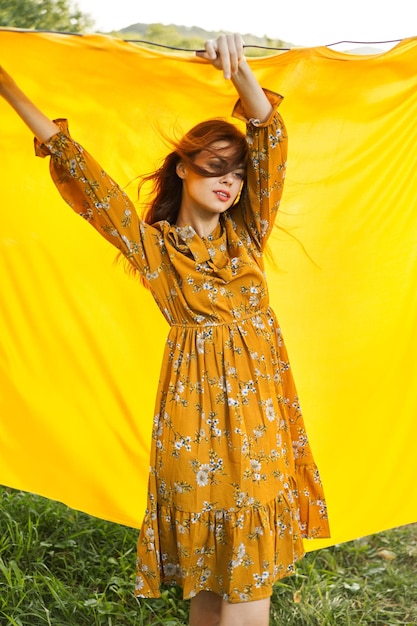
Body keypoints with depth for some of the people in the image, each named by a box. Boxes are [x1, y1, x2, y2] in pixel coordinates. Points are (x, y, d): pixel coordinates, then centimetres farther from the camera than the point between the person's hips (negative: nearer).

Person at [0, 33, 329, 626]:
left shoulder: (247, 233, 10)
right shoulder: (154, 245, 2)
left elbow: (271, 138, -1)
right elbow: (85, 176, -2)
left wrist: (241, 72, -17)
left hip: (257, 405, 4)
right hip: (199, 405, -3)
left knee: (250, 573, 7)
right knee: (211, 576, 3)